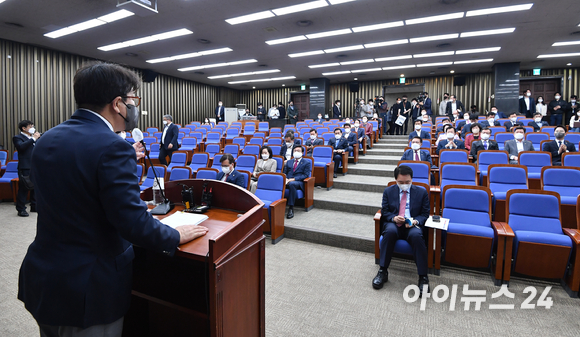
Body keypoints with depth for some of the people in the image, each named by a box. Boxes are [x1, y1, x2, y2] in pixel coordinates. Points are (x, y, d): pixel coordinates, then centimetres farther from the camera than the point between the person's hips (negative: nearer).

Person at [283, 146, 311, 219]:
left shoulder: (306, 163, 13)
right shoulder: (289, 162, 27)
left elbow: (305, 175, 0)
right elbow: (284, 173, 20)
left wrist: (293, 179, -14)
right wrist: (285, 178, -6)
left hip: (299, 182, -3)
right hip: (288, 181, 4)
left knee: (292, 184, -41)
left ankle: (291, 208, -37)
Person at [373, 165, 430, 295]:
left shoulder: (422, 192, 9)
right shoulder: (388, 191, 11)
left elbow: (425, 214, 9)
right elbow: (384, 211, 11)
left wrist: (415, 221, -13)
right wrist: (393, 218, -12)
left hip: (413, 226, 0)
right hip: (393, 224, 1)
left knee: (416, 235, -36)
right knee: (390, 231, -36)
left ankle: (423, 277, -26)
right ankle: (383, 272, -25)